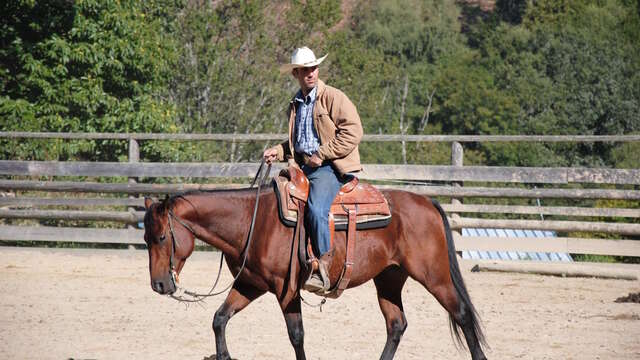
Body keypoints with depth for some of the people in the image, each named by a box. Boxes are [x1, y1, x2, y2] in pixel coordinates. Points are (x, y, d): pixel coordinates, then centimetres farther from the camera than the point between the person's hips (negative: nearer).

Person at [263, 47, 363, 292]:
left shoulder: (333, 97, -3)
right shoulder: (295, 105, 20)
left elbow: (353, 131, -14)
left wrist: (322, 155, -15)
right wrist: (278, 152, 12)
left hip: (329, 167, -8)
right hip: (302, 167, 8)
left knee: (316, 208, -30)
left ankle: (323, 269, -26)